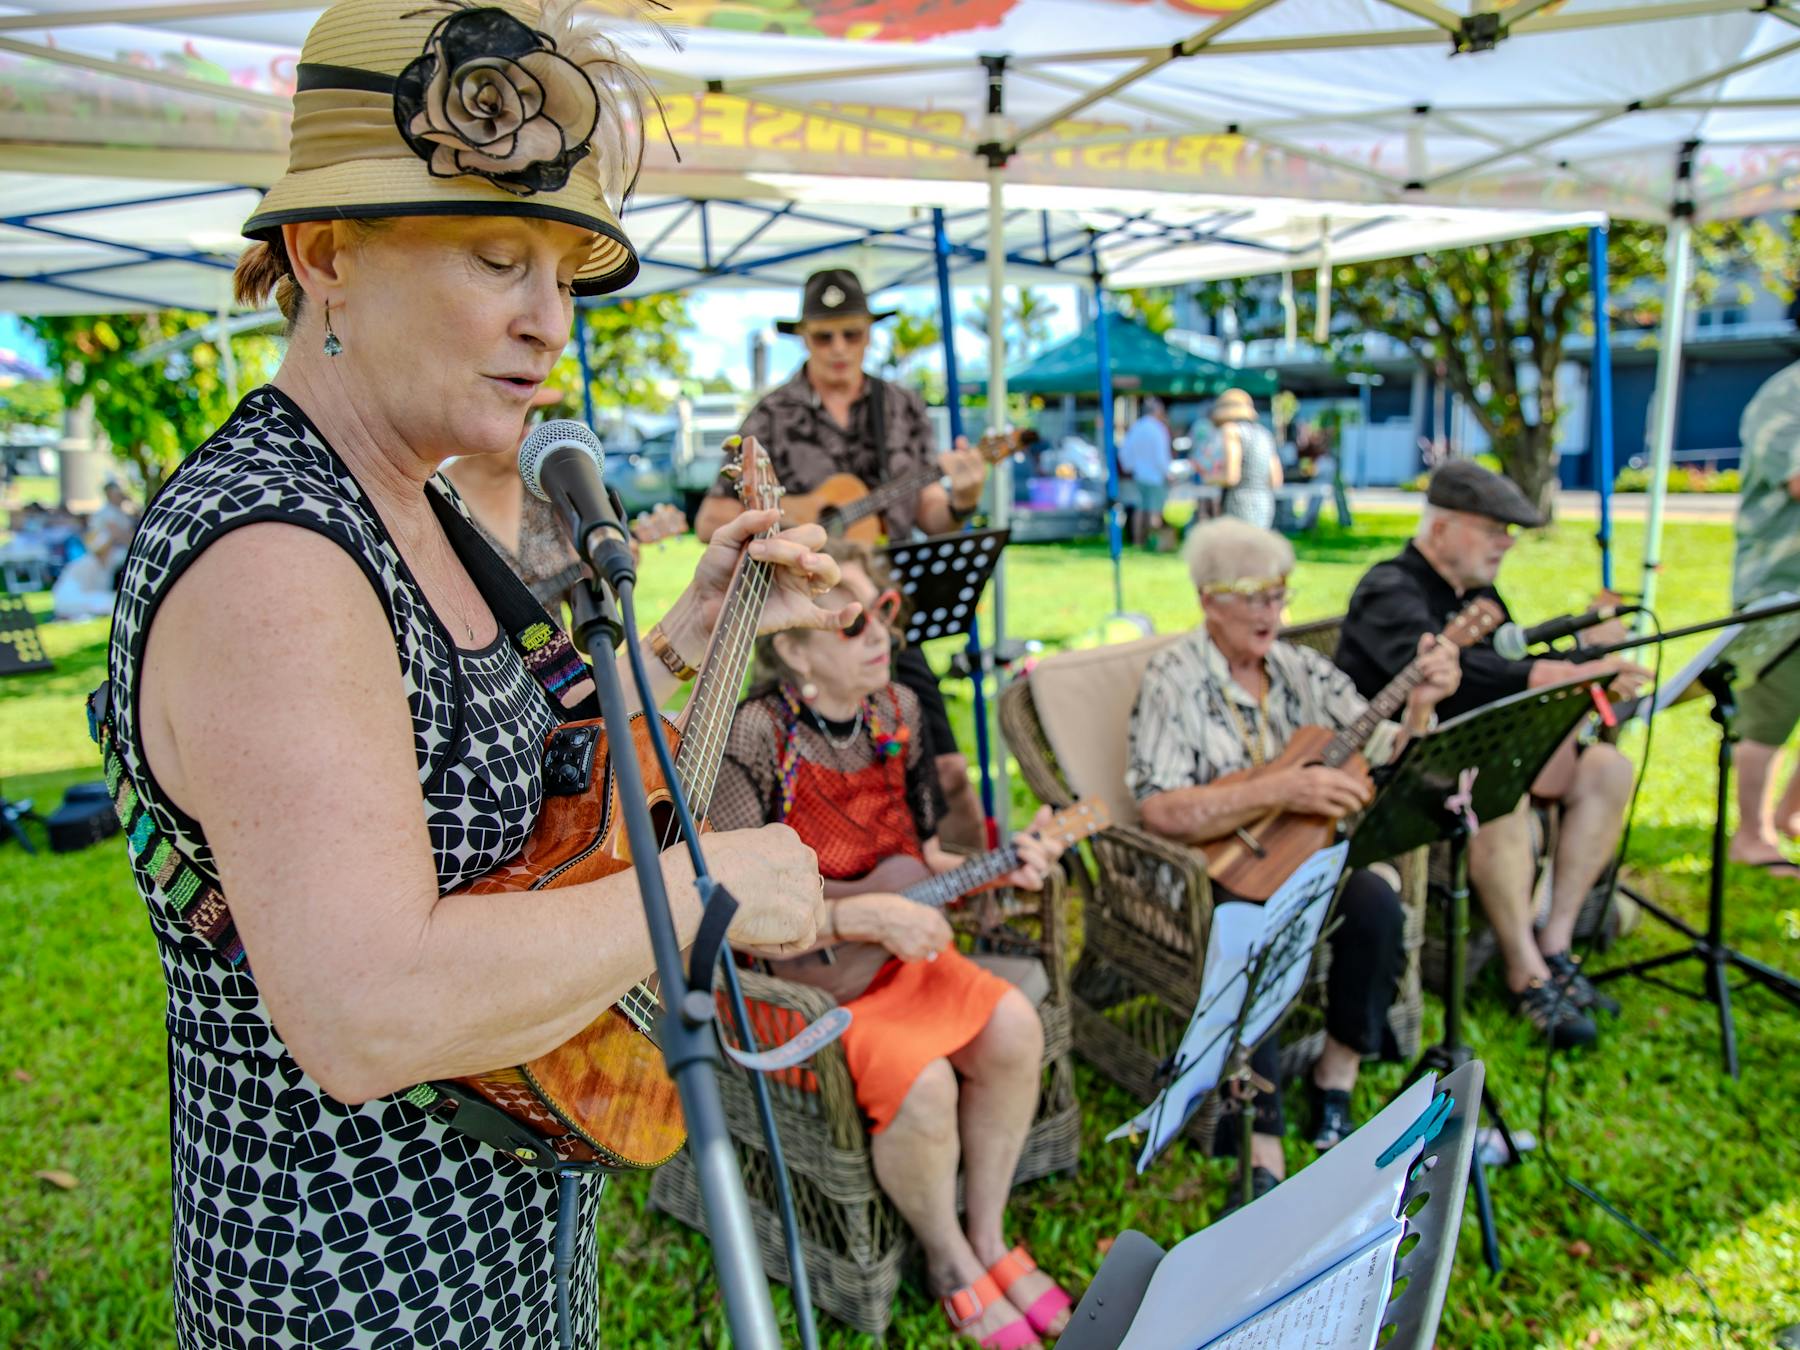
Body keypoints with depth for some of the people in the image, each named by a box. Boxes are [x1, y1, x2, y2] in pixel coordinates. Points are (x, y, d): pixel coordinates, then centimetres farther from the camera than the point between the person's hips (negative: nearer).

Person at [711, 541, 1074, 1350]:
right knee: (920, 1081, -25)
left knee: (1012, 1028, -13)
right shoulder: (756, 739, -23)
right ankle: (948, 1262, 8)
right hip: (792, 977, -6)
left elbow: (921, 859, 9)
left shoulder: (896, 712, -1)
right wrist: (863, 915, -29)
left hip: (892, 951, 7)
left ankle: (987, 1238, 10)